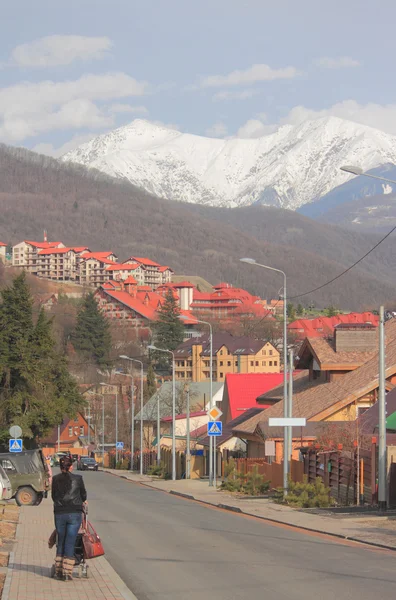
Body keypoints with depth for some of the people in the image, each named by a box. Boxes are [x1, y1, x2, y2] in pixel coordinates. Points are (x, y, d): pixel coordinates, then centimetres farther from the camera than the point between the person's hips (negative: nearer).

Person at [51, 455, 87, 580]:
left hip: (59, 513, 2)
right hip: (75, 513, -2)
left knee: (60, 542, 15)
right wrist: (83, 501, 32)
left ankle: (59, 571, 17)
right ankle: (67, 573, -2)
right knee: (70, 543, 1)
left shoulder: (55, 479, 2)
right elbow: (83, 494, 10)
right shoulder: (78, 479, -3)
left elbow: (53, 496, 10)